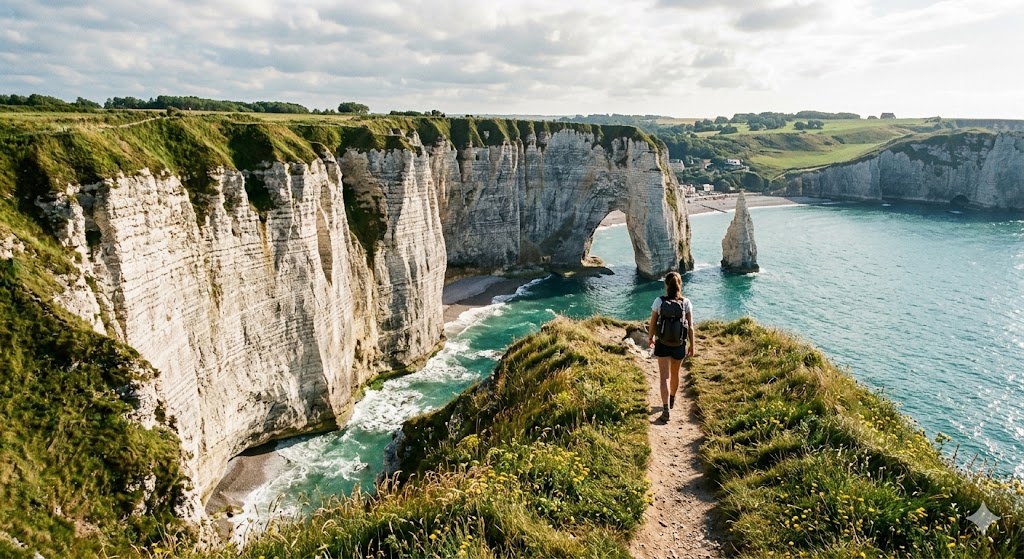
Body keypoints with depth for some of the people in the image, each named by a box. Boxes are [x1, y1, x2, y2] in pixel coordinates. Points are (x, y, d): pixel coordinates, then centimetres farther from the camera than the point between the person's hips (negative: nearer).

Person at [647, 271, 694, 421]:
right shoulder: (686, 302, -9)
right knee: (675, 373, 23)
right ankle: (671, 400, 45)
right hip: (680, 344, 2)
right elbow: (690, 326, -5)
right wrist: (692, 345, 6)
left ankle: (666, 409, -11)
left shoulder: (659, 301, -13)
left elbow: (652, 324, -6)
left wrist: (651, 338, 12)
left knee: (665, 377, 0)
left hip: (662, 344, -2)